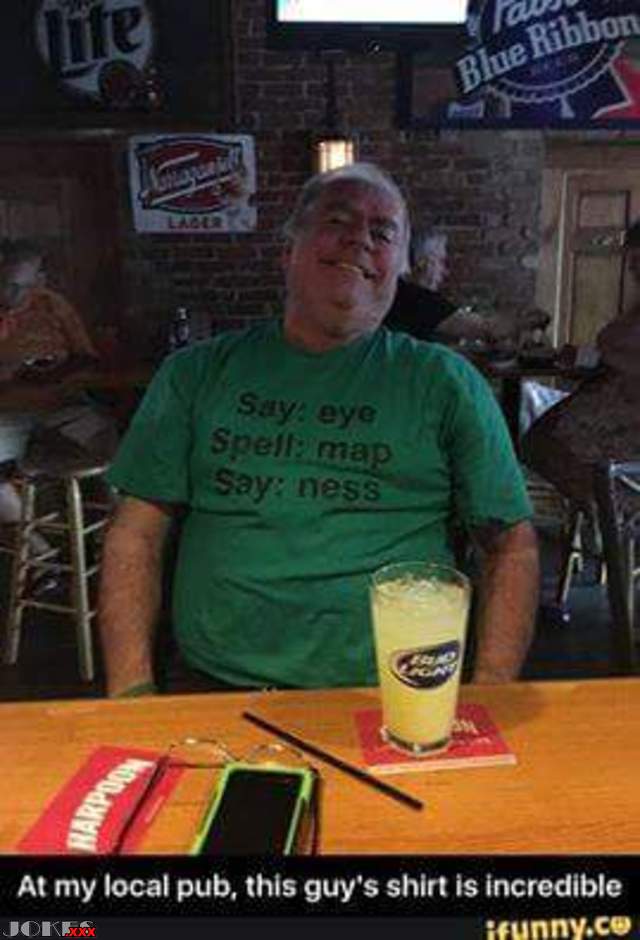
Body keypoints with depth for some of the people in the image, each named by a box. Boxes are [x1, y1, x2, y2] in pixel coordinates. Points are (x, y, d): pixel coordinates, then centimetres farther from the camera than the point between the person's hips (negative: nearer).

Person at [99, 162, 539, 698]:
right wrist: (132, 691, -5)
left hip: (392, 696, 0)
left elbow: (512, 542, 7)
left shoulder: (445, 382, 7)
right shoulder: (197, 373, 10)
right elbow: (137, 533, 7)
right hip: (216, 688, 1)